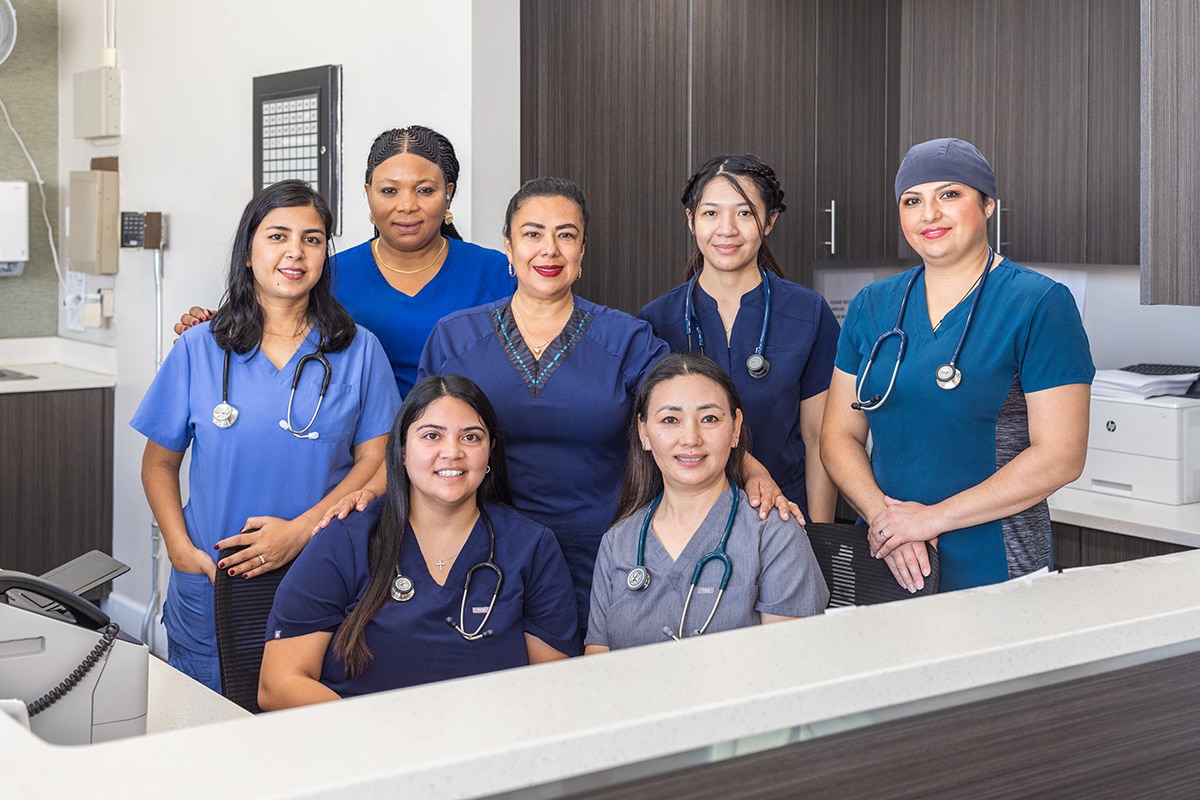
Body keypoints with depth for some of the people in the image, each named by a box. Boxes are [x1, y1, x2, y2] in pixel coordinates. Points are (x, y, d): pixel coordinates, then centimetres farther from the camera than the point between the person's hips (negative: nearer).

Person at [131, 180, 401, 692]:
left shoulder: (358, 351, 3)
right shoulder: (199, 349, 4)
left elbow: (377, 461, -1)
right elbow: (160, 464, 9)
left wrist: (301, 530, -13)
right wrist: (181, 548, -5)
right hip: (211, 589, 1)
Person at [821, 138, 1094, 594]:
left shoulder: (1040, 305, -6)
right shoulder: (872, 306, 8)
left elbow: (1061, 456, -12)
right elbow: (839, 435, 7)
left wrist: (934, 517, -15)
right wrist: (881, 513, -12)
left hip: (995, 572, -4)